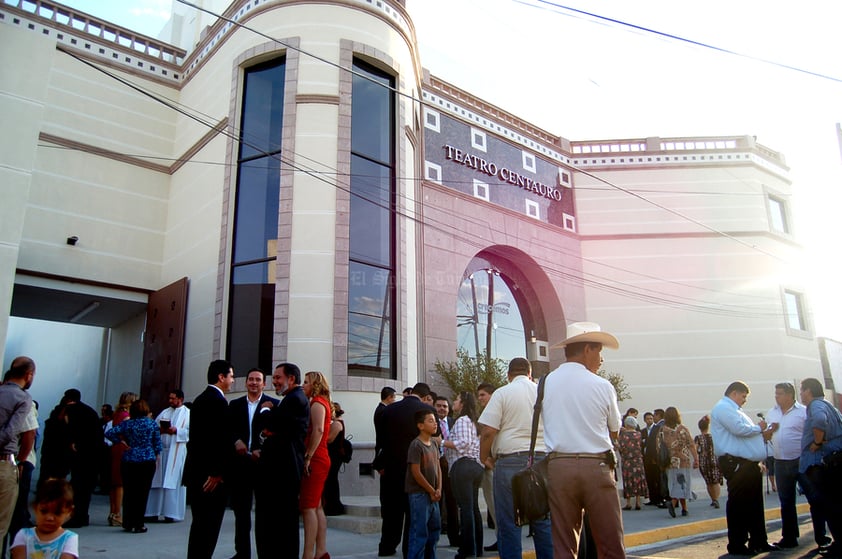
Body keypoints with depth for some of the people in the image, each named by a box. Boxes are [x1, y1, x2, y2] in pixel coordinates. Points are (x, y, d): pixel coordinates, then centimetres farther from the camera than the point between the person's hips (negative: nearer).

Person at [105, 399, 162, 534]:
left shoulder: (126, 423, 2)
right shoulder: (152, 424, -1)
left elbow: (109, 433, -7)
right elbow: (157, 444, 0)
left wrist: (121, 441, 5)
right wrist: (156, 455, 17)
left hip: (129, 461, 2)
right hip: (148, 461, -2)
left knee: (128, 492, 11)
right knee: (143, 493, 2)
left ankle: (128, 524, 18)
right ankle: (138, 525, 4)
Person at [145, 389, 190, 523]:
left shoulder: (187, 413, 4)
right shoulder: (164, 412, 18)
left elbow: (191, 431, -5)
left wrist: (176, 431, -16)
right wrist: (159, 430, -7)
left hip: (176, 452, -5)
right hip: (161, 450, 5)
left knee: (173, 482, -5)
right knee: (157, 481, 5)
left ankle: (172, 513, -1)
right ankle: (153, 512, 11)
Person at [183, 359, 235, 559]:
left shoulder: (200, 399, 15)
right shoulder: (218, 401, -15)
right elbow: (220, 439, -21)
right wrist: (218, 472, -18)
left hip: (196, 471, 10)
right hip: (212, 476, -10)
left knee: (200, 523, 16)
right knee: (209, 525, -3)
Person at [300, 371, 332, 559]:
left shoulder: (317, 403, -9)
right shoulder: (320, 403, 19)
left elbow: (318, 430, -22)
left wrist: (308, 457, -23)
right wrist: (309, 457, 8)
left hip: (315, 460, -10)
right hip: (319, 459, 10)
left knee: (308, 508, -9)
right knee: (316, 507, 11)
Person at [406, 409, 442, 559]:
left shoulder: (434, 444, 9)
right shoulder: (416, 445, -16)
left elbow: (438, 467, 12)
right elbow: (416, 472, -18)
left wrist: (438, 489, 0)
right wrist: (432, 491, -11)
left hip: (433, 495, 8)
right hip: (419, 494, -8)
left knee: (435, 529, 16)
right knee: (419, 532, -4)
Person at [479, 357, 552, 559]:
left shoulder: (502, 393, -2)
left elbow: (488, 431, -9)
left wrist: (484, 457, 6)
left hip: (510, 461, -4)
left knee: (509, 524, 3)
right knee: (544, 522, 11)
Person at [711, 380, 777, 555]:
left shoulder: (733, 409, 24)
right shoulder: (723, 408, -9)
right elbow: (739, 429, -21)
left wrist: (762, 435, 11)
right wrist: (758, 428, -5)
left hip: (748, 464, 11)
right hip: (736, 464, -11)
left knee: (755, 504, 15)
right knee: (738, 504, -4)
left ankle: (759, 541, 25)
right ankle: (737, 545, 4)